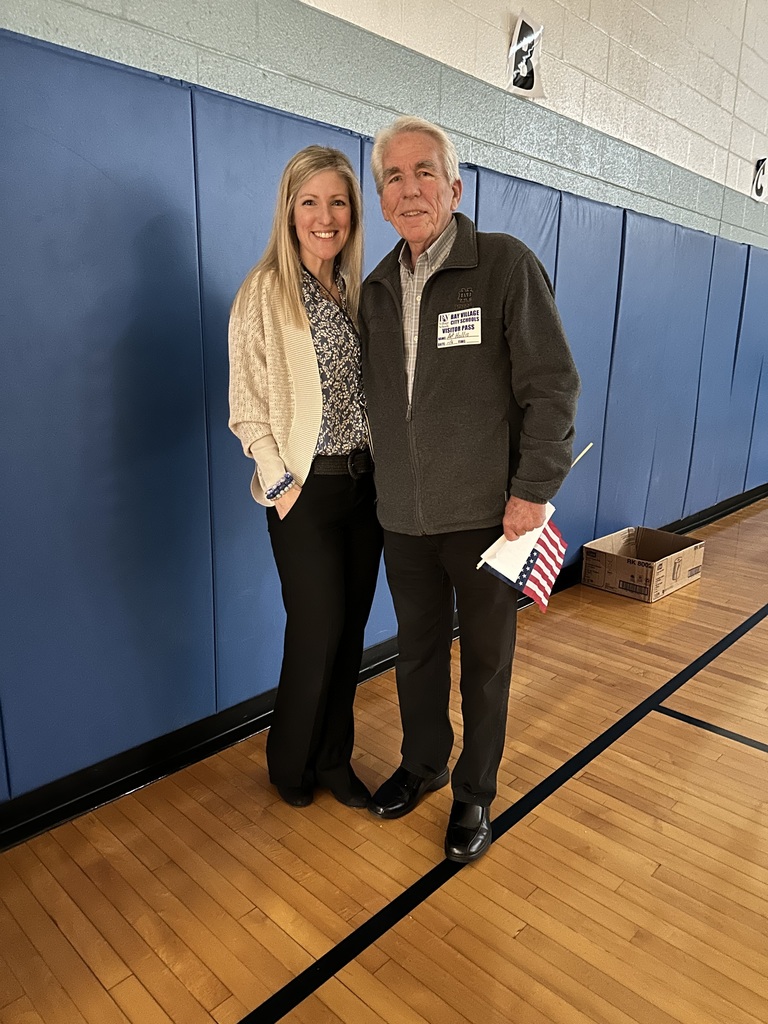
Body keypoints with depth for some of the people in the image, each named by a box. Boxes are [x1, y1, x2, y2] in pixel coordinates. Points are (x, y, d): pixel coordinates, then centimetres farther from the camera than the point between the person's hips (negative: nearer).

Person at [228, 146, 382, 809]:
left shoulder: (357, 290, 10)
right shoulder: (264, 292, -7)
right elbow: (247, 405, -8)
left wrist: (386, 465, 5)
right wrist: (279, 482, -12)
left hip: (364, 481, 6)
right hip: (307, 487, -5)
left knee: (352, 629, 11)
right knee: (318, 631, 2)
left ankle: (334, 757, 30)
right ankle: (291, 764, 28)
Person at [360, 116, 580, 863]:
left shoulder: (506, 265, -7)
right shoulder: (376, 290, 8)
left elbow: (552, 385, -10)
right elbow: (375, 398, 12)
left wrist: (535, 490, -14)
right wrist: (386, 483, 6)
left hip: (486, 513, -4)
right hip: (403, 516, 5)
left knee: (485, 659, 11)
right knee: (417, 650, 18)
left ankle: (475, 793, 33)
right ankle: (422, 765, 42)